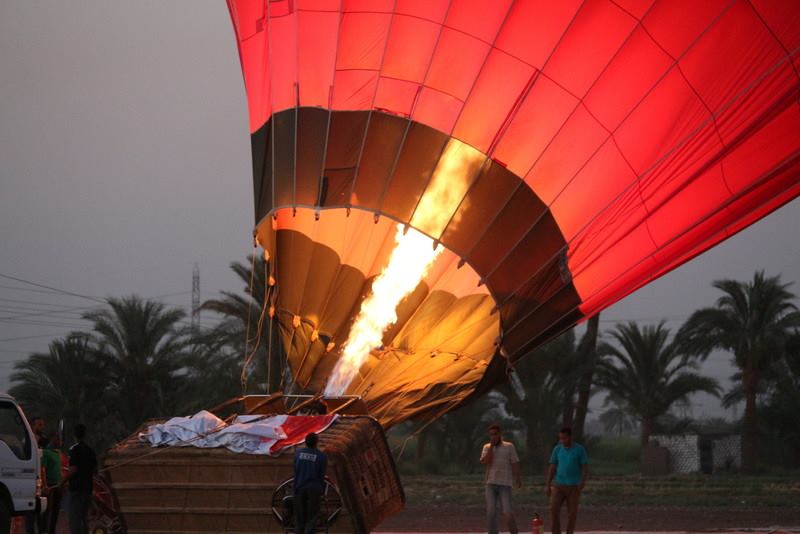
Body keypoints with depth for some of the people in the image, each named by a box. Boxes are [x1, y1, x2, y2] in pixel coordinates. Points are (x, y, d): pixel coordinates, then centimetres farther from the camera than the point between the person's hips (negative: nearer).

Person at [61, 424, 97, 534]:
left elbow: (73, 469, -17)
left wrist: (63, 482, -8)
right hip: (88, 488, 7)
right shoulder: (90, 451, 11)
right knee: (84, 517, 13)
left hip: (76, 488, -7)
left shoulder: (74, 449, -11)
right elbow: (94, 469, 16)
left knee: (74, 517, -7)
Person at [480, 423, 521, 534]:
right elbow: (484, 462, -9)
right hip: (491, 484, 2)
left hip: (505, 485, -2)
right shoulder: (487, 447, 7)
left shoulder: (509, 446, 1)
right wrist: (491, 446, -11)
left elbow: (515, 464, -3)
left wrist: (518, 479, -13)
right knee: (491, 512, -6)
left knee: (508, 513, -10)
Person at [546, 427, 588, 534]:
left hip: (574, 486, -2)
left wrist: (582, 482, -21)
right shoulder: (557, 449, 4)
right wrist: (548, 485, 5)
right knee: (554, 510, -10)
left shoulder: (580, 449, -4)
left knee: (572, 513, 1)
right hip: (559, 485, 2)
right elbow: (552, 468, 9)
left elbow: (585, 468, -5)